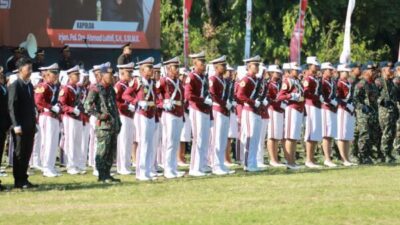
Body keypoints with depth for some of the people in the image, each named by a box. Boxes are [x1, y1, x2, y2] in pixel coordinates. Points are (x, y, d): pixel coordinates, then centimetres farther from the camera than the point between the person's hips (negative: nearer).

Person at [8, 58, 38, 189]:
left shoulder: (30, 86, 14)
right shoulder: (15, 86, -10)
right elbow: (12, 107, -14)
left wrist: (34, 123, 13)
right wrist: (16, 125, -19)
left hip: (30, 127, 7)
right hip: (20, 127, -7)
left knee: (27, 153, 9)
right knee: (19, 153, -1)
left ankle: (23, 180, 15)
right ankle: (19, 181, 4)